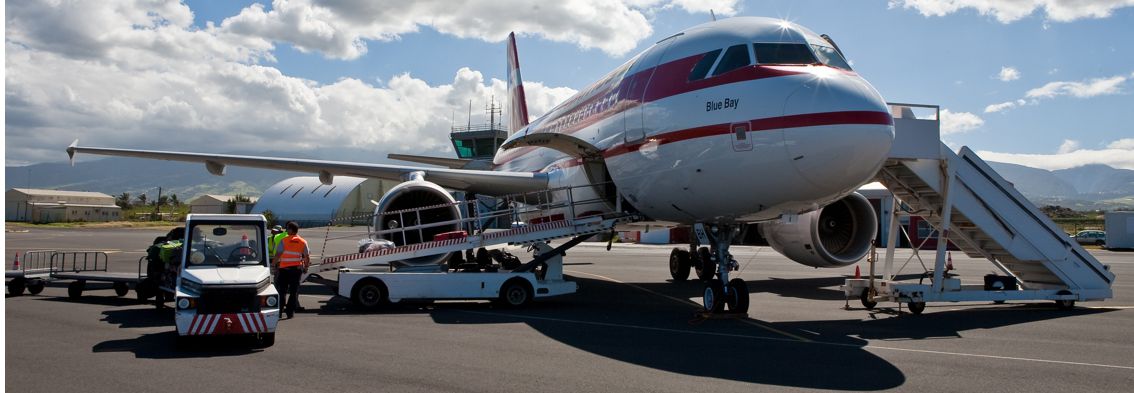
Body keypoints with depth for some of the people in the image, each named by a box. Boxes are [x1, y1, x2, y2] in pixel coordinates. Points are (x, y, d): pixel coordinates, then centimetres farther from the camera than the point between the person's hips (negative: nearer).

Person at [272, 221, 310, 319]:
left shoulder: (284, 240, -5)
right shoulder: (303, 242, 4)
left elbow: (278, 254, -10)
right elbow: (307, 257, 4)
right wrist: (306, 267, 16)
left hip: (284, 268, -2)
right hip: (297, 268, 2)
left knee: (282, 290, 10)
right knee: (294, 290, 5)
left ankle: (280, 309, 9)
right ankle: (290, 311, 4)